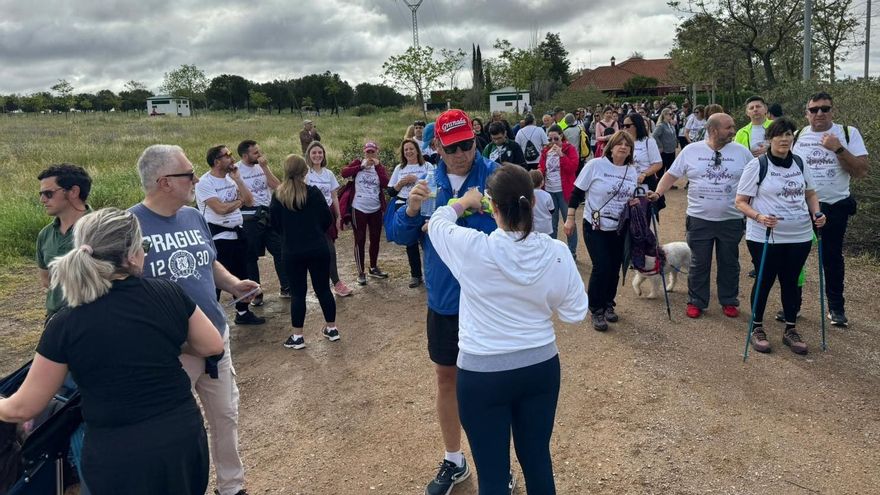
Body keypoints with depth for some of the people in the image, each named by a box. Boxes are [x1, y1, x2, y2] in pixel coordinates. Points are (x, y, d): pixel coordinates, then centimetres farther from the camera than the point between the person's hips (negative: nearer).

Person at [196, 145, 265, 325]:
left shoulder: (233, 178, 8)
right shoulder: (204, 183, -13)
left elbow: (249, 201, 1)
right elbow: (220, 208, -22)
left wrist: (238, 180, -7)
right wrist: (239, 201, -6)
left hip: (237, 234, 8)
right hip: (217, 237, -8)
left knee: (241, 276, 18)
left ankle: (243, 312, 33)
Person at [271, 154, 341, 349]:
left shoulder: (277, 196, -5)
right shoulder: (314, 192, -8)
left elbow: (275, 225, 3)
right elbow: (327, 219, -1)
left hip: (292, 252, 0)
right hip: (318, 249, 0)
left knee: (297, 293, 7)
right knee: (323, 289, 13)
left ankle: (297, 336, 11)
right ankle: (332, 329, 23)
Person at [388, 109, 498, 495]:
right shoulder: (429, 183, 1)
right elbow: (400, 236, 1)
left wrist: (476, 207, -33)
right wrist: (411, 210, -20)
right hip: (443, 301, 4)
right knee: (446, 378, 16)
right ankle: (454, 461, 37)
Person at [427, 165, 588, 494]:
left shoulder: (473, 249, -20)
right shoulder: (556, 252, -10)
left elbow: (437, 222, 2)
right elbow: (575, 313, 0)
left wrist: (465, 202, 19)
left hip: (483, 374, -3)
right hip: (542, 366, 4)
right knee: (538, 458, 21)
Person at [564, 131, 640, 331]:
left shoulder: (632, 172, 4)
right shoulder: (595, 165, -11)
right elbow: (577, 192, -8)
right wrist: (570, 217, -11)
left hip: (620, 229, 5)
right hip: (595, 227, -5)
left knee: (614, 268, 10)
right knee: (601, 267, -10)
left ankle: (608, 304, 31)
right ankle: (596, 311, 7)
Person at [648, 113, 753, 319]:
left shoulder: (741, 152, -1)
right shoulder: (691, 151, -2)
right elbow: (672, 174, 2)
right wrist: (657, 193, -12)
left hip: (731, 220, 1)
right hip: (699, 219, -1)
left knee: (729, 263, 13)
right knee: (699, 264, 9)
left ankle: (729, 301, 29)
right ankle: (696, 302, 22)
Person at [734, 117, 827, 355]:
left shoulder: (800, 163, 7)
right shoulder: (757, 165, -8)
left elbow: (810, 193, 19)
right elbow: (740, 202, -8)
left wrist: (816, 213, 0)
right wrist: (758, 217, -26)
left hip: (800, 236, 4)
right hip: (764, 237, -4)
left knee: (791, 282, 12)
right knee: (765, 281, 5)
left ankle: (791, 330, 26)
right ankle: (757, 329, 23)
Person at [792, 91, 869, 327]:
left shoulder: (848, 133, -4)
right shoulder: (797, 136, 1)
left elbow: (861, 172, -10)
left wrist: (838, 149, -21)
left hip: (835, 207, -1)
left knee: (832, 257, 9)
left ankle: (836, 307, 24)